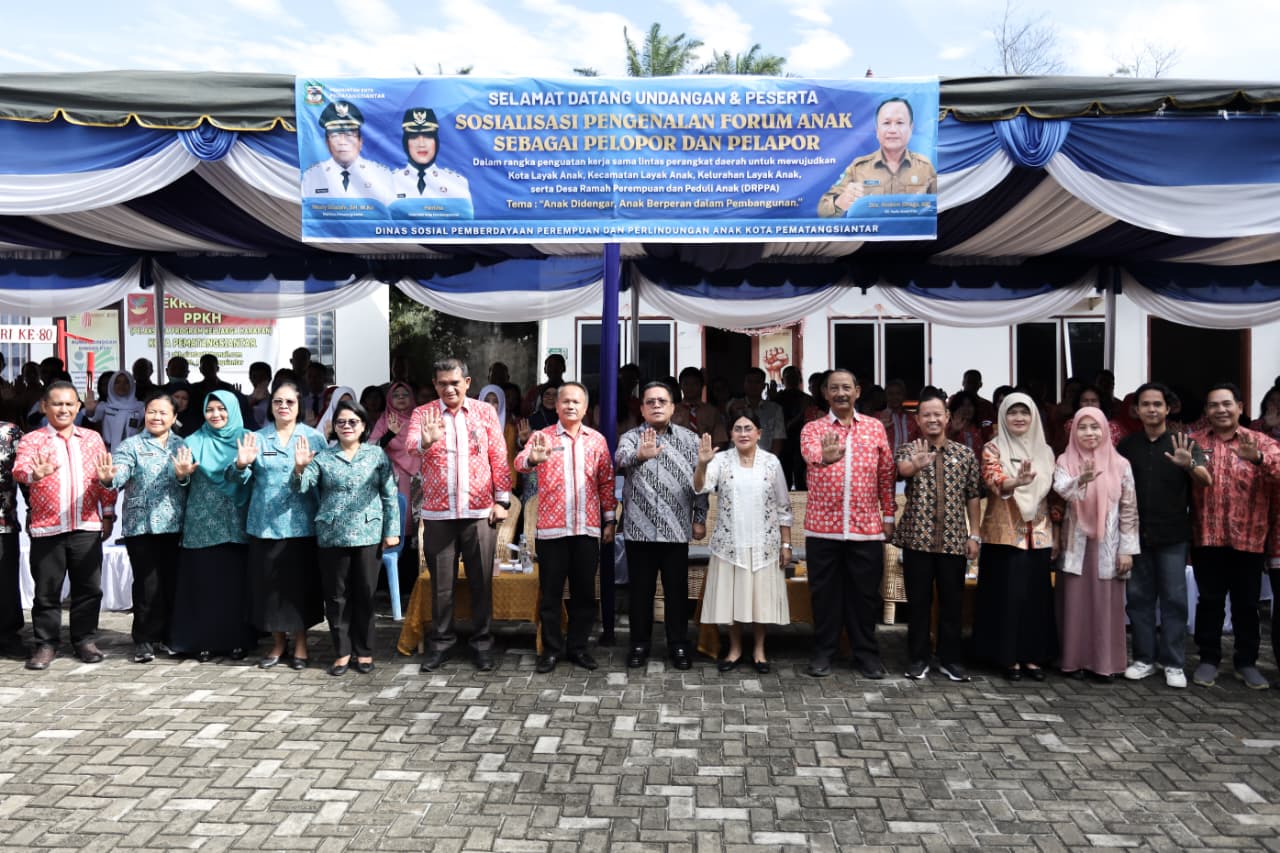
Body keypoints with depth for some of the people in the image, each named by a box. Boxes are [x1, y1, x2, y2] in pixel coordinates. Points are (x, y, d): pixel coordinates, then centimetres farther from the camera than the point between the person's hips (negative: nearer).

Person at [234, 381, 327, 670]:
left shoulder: (314, 437, 4)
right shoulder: (257, 438, 8)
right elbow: (245, 481, 4)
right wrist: (242, 465, -16)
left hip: (301, 523, -2)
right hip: (264, 523, 2)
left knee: (300, 582, 3)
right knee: (268, 582, 6)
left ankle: (300, 644, 19)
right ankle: (277, 643, 23)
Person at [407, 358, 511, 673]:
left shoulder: (486, 412, 4)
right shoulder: (422, 413, 3)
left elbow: (499, 458, 4)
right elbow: (411, 446, -16)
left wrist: (501, 501, -2)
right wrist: (426, 441, -39)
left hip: (480, 511, 0)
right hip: (437, 512, 0)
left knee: (481, 581, 6)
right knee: (441, 582, 8)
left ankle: (482, 643, 17)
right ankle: (441, 642, 21)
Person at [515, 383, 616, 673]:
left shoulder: (597, 440, 8)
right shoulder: (542, 437, 1)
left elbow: (607, 482, 11)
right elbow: (520, 463, -18)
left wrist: (609, 520, 6)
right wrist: (533, 458, -41)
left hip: (588, 528, 2)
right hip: (552, 528, -2)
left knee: (584, 591, 9)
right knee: (551, 592, 5)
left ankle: (578, 646, 22)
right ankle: (552, 649, 17)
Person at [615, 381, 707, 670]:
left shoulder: (689, 439, 6)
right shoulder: (630, 437, 2)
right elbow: (621, 458, -22)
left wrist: (700, 518, 2)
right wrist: (640, 454, -44)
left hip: (677, 529, 1)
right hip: (639, 528, 0)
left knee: (677, 590, 7)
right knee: (640, 590, 8)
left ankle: (678, 645, 19)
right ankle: (639, 644, 20)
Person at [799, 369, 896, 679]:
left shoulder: (875, 427, 7)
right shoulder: (812, 428, 0)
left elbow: (886, 473, 11)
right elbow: (811, 455, -23)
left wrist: (888, 515, 7)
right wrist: (825, 457, -46)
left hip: (866, 527, 1)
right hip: (823, 527, -1)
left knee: (865, 593, 7)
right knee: (825, 592, 7)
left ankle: (866, 653, 20)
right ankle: (823, 652, 18)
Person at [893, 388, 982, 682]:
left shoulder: (965, 454, 6)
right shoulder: (909, 449, -2)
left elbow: (973, 497, 9)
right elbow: (903, 469, -26)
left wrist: (974, 535, 4)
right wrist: (915, 465, -49)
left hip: (954, 539, 2)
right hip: (917, 538, -2)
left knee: (952, 601, 9)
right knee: (918, 601, 5)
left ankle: (950, 659, 21)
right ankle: (919, 659, 16)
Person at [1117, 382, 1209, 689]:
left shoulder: (1182, 443, -1)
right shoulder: (1127, 445, 7)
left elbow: (1207, 480, -14)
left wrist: (1189, 464, -36)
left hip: (1172, 536, -2)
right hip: (1136, 534, 2)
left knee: (1174, 598, 1)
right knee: (1138, 597, 7)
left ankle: (1174, 663, 9)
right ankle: (1144, 658, 17)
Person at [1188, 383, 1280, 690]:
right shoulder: (1193, 442, 5)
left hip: (1249, 538, 0)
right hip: (1207, 538, 0)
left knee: (1247, 603, 9)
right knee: (1209, 601, 7)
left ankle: (1247, 662, 22)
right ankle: (1208, 659, 18)